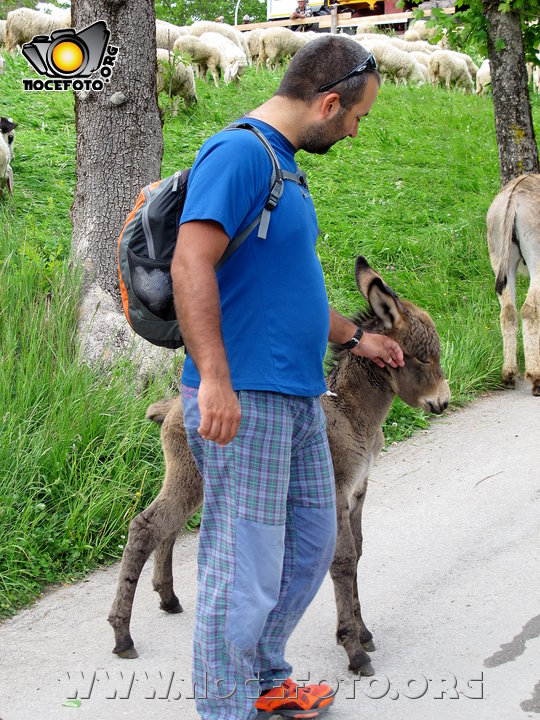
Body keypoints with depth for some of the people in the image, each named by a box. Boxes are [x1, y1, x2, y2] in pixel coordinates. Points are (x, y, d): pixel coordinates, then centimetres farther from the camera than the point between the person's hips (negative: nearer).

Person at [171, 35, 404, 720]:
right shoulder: (238, 152, -13)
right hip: (241, 400, -10)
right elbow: (191, 264, -23)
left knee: (312, 543, 19)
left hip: (298, 397, 10)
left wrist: (353, 337, 36)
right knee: (245, 573, -4)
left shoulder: (282, 162, 18)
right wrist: (214, 379, -29)